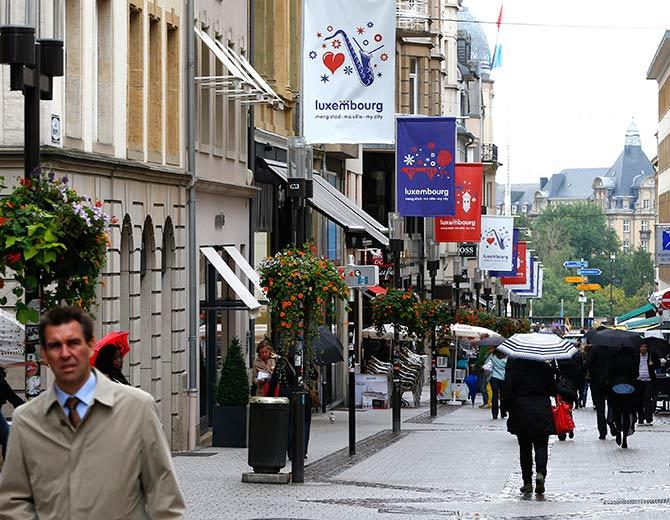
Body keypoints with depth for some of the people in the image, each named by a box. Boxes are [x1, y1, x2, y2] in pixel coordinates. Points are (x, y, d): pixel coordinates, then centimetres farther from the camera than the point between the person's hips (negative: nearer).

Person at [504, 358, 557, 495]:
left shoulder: (514, 365, -6)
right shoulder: (545, 366, -2)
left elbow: (508, 391, -10)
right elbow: (553, 390, 4)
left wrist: (511, 409, 1)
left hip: (521, 411, 0)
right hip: (542, 410, 1)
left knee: (524, 447, 11)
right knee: (541, 445, 7)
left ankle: (527, 482, 11)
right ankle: (541, 472, -19)